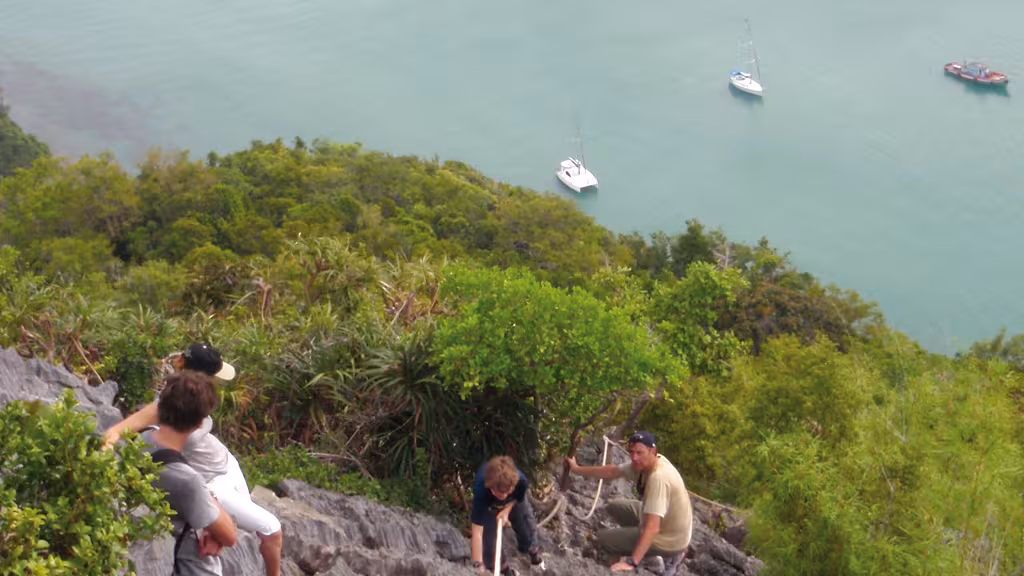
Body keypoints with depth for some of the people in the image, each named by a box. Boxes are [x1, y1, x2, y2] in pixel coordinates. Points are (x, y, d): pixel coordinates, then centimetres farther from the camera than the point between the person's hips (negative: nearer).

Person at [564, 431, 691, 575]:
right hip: (664, 522, 9)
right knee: (615, 507, 19)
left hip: (670, 539, -9)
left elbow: (652, 528, -38)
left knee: (604, 538, 1)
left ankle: (667, 556, 2)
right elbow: (611, 471, 9)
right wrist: (576, 468, 12)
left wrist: (632, 562, -39)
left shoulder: (658, 478, -33)